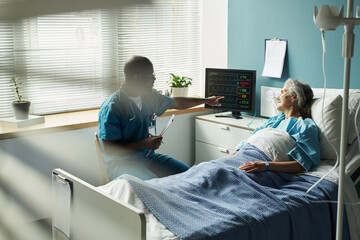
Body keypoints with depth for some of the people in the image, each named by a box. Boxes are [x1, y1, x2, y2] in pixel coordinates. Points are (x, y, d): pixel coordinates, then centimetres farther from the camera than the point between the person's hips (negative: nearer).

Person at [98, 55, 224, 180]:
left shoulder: (150, 96, 8)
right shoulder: (111, 107, -17)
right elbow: (109, 150, -19)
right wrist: (144, 144, -22)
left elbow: (176, 103, 28)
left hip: (149, 156, 7)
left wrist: (206, 100, 34)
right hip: (121, 164, -7)